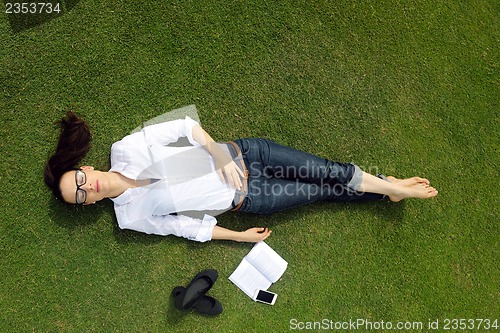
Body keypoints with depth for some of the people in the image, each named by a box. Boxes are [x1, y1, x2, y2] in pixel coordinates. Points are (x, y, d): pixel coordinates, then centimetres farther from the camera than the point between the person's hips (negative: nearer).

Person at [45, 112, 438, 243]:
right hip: (244, 199, -1)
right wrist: (240, 236, -1)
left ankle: (390, 186, 20)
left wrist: (219, 154, -20)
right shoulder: (130, 216, -4)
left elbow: (184, 126, -7)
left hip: (239, 154, 1)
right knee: (324, 191, 2)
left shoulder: (124, 149, -6)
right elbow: (184, 226, -2)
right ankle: (387, 190, 22)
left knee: (327, 172, -3)